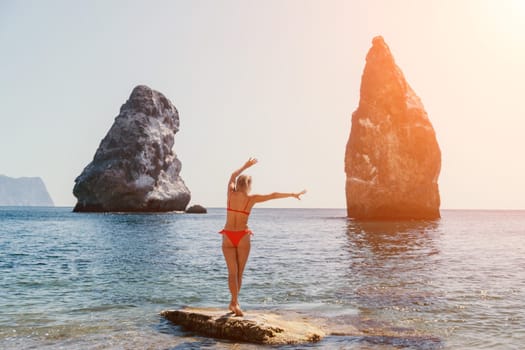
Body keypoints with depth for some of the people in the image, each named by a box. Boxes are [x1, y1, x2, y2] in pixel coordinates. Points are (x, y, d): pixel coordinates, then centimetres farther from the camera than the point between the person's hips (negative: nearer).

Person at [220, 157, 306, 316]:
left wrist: (245, 166, 32)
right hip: (242, 237, -1)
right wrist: (292, 194, 10)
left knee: (232, 272, -1)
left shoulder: (231, 194, 0)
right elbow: (274, 195, 1)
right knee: (239, 272, 12)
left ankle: (234, 302, -16)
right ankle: (234, 302, 17)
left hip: (228, 237, 2)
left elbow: (233, 176, 20)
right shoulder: (251, 198, -5)